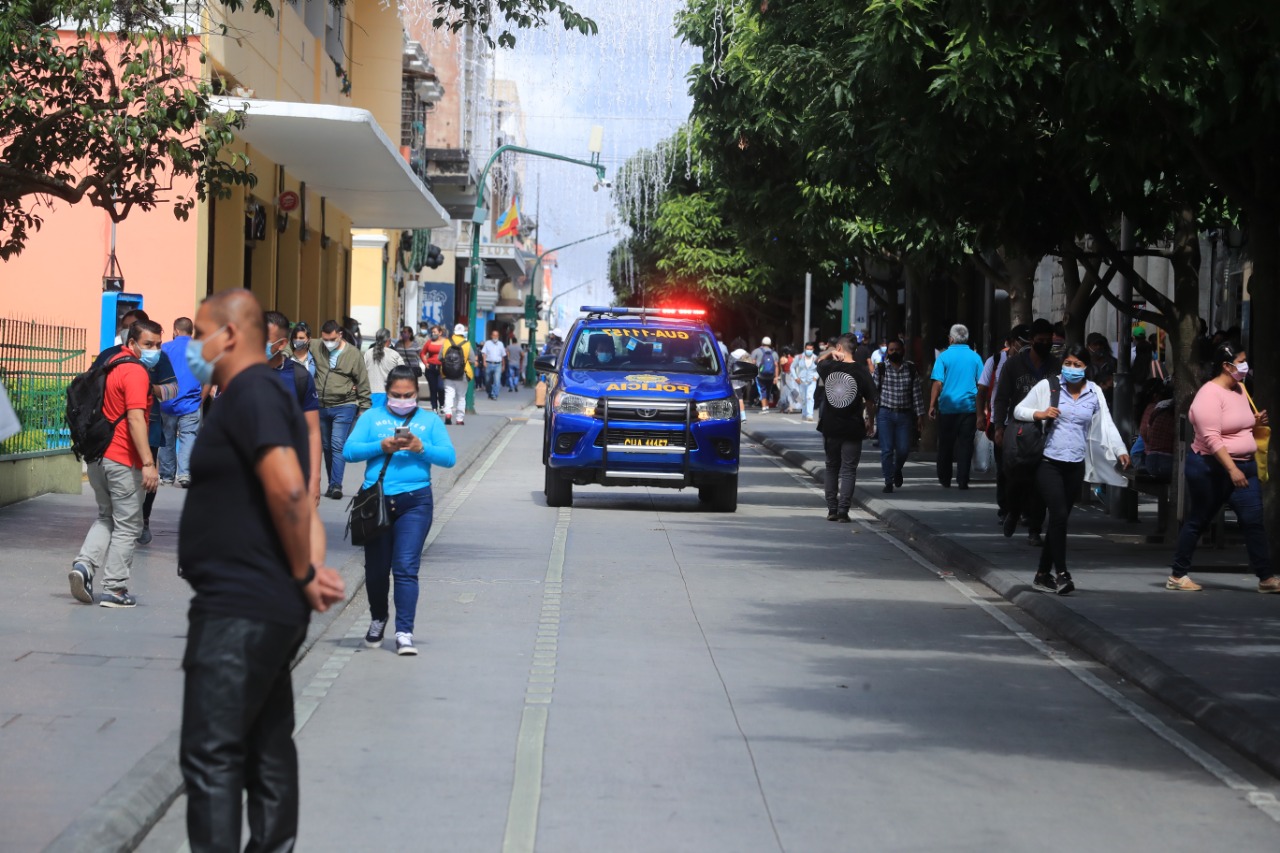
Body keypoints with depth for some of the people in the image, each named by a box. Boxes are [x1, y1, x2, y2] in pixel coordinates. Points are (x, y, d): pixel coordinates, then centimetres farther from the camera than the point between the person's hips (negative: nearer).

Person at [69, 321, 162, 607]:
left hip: (97, 456, 9)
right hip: (123, 460, -8)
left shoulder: (110, 364, 14)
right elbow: (135, 419, -23)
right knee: (127, 526, 2)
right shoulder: (135, 372, -14)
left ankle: (84, 563, 0)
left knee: (106, 517, 21)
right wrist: (148, 464, -27)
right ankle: (114, 590, 5)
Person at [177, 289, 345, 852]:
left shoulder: (250, 394, -13)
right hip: (271, 609, 11)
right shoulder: (264, 395, 19)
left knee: (210, 756, -10)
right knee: (267, 749, 14)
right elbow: (300, 499, 17)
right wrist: (313, 571, 2)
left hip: (238, 610, -11)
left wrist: (303, 575, -16)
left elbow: (287, 488, -26)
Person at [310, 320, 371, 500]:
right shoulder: (316, 347, 1)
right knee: (326, 447, 11)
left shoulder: (353, 353, -5)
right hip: (321, 407, 4)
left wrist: (364, 408, -2)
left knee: (338, 446, -12)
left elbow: (363, 383, -1)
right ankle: (332, 484, 21)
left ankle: (336, 485, -14)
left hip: (344, 407, -4)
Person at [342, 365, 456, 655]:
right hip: (376, 499, 1)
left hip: (414, 502, -1)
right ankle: (378, 620, 32)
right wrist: (381, 447, -15)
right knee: (376, 568, 9)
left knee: (406, 568, -9)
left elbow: (449, 457, 2)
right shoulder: (371, 417, 12)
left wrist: (422, 448, -14)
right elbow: (349, 451, -1)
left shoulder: (430, 421, 12)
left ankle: (404, 633, -8)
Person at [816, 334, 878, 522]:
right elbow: (870, 401, -6)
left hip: (830, 427, 3)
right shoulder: (861, 371, -10)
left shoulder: (829, 367, -4)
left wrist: (830, 353, 5)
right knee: (848, 470, 2)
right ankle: (843, 511, -4)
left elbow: (819, 362, 22)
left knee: (832, 467, 16)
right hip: (852, 428, -2)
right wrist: (870, 421, 9)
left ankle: (832, 509, 15)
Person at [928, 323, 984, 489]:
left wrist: (932, 405, -2)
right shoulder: (975, 357, 4)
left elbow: (938, 383, -8)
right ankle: (962, 480, -4)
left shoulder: (944, 356, -3)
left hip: (947, 406, -1)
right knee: (965, 444, 2)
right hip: (969, 406, 1)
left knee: (945, 444, 10)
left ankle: (944, 479, 18)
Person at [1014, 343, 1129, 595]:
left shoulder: (1094, 393, 8)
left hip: (1076, 465, 4)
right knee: (1059, 514, -15)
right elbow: (1018, 410, 5)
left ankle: (1043, 574, 19)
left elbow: (1106, 424, 2)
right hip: (1049, 463, -4)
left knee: (1060, 519, 9)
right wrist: (1039, 414, -14)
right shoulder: (1047, 386, -1)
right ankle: (1061, 573, -10)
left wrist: (1120, 450, -13)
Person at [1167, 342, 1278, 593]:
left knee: (1253, 521, -1)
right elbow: (1211, 438, -24)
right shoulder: (1210, 394, -17)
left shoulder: (1240, 389, 10)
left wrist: (1256, 421, 4)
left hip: (1244, 466, 7)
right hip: (1211, 468, -7)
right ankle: (1177, 576, 15)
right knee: (1197, 521, 4)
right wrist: (1231, 469, -29)